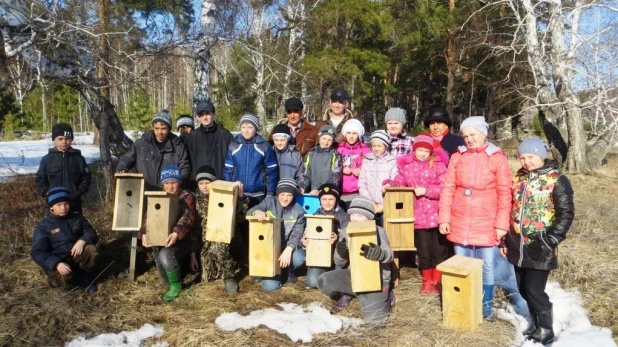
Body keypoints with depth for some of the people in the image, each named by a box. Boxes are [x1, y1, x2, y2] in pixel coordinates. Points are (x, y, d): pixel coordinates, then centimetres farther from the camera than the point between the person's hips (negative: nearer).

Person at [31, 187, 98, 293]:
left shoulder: (77, 218, 4)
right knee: (64, 278, -36)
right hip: (57, 262, -3)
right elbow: (37, 253, -15)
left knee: (91, 250, -29)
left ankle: (83, 276, -7)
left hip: (76, 257, 3)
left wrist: (82, 240, -28)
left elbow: (92, 233, -2)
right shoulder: (43, 226, -8)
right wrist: (56, 264, -32)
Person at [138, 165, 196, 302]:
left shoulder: (187, 197, -4)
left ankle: (176, 284, -10)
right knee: (165, 281, 0)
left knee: (165, 255, -36)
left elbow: (187, 217, -21)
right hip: (159, 240, 5)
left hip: (181, 240, -5)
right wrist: (144, 233, -22)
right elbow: (148, 217, -1)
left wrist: (176, 233, -40)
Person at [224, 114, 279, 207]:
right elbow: (228, 170, 5)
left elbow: (272, 171, -3)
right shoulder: (233, 146, 0)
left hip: (258, 195, -2)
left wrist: (270, 194, -6)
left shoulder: (265, 147, -6)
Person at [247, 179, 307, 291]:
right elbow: (250, 212, -18)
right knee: (270, 286, -16)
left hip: (288, 246, 1)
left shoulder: (298, 211, -5)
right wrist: (257, 211, -45)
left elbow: (296, 235, -10)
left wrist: (288, 250, -30)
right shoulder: (269, 202, -6)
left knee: (298, 259, -35)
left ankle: (288, 271, 5)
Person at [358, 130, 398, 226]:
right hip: (370, 208, 2)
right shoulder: (366, 161, 8)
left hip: (387, 207, -2)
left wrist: (384, 205, -7)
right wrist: (371, 203, -3)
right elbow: (362, 185, 5)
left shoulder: (392, 162, 0)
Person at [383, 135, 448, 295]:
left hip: (436, 215, -2)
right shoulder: (406, 165, 5)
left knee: (439, 249, 9)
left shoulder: (438, 164, -4)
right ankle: (427, 281, 27)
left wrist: (426, 190, -20)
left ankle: (437, 281, 22)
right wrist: (390, 184, -10)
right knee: (423, 250, 13)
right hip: (418, 215, 3)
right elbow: (400, 182, 9)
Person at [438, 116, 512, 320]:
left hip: (486, 224, -2)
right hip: (459, 223, 2)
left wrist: (502, 224, -8)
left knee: (486, 266, 10)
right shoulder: (457, 157, 3)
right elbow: (448, 189, 2)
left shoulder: (497, 158, -4)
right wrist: (444, 218, -2)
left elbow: (504, 194, -4)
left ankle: (486, 306, 27)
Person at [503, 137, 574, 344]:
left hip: (539, 249, -6)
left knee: (534, 289, -5)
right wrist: (505, 239, 14)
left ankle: (545, 330, 15)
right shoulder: (518, 178, 9)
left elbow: (566, 214, -9)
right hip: (518, 247, 6)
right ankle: (536, 323, 33)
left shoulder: (557, 180, -7)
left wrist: (551, 240, -16)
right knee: (524, 289, 14)